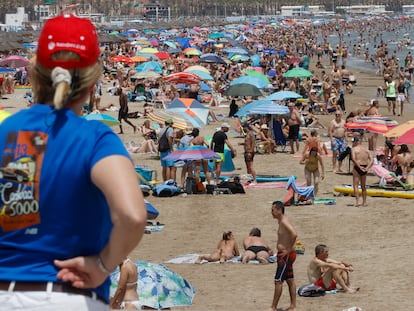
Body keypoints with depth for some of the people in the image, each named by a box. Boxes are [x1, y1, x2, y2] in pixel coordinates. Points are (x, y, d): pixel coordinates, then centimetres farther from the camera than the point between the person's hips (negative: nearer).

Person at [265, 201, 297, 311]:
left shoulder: (284, 222, -19)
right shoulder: (282, 221, 12)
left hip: (285, 255, -10)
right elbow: (292, 234, 27)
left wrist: (289, 249, -25)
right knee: (290, 280, 13)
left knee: (278, 281, -6)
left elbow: (294, 234, -33)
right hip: (286, 255, 10)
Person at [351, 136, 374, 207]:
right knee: (363, 186, 16)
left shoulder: (354, 149, -5)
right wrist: (367, 167, -6)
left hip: (357, 167, -6)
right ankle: (364, 202, 20)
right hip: (364, 168, 6)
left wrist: (359, 166, -20)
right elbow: (371, 159, 3)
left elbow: (353, 159, -21)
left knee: (355, 185, -3)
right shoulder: (366, 149, 12)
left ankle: (357, 201, -15)